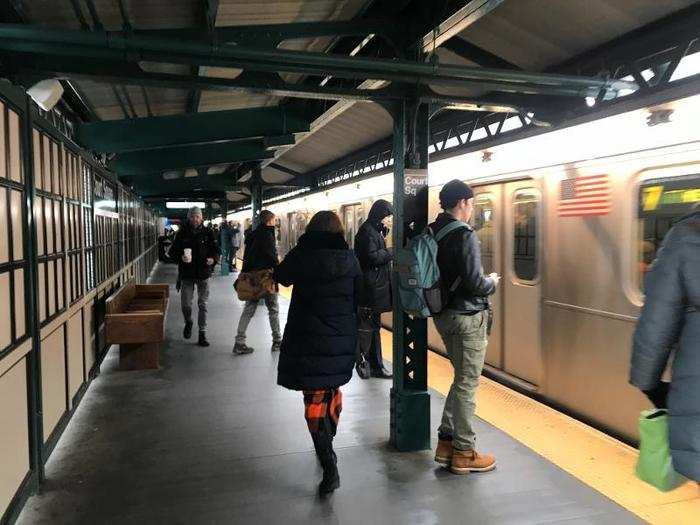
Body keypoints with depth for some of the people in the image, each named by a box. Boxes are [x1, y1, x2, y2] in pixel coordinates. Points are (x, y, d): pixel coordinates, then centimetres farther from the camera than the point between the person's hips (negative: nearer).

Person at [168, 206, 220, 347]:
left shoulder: (208, 233, 0)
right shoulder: (182, 233, 1)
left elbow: (216, 250, 5)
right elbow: (172, 252, 4)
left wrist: (213, 259, -17)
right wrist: (181, 257, -17)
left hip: (203, 273, 0)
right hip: (186, 274, 0)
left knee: (203, 304, 4)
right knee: (185, 304, -1)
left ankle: (202, 334, 12)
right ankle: (188, 322, 31)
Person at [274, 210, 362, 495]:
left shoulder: (301, 256, -10)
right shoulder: (350, 259, -3)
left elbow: (281, 276, 10)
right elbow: (360, 296, 6)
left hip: (308, 340, -3)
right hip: (343, 340, 4)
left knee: (315, 398, 2)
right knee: (333, 389, 23)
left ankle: (329, 466, -5)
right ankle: (328, 444, 42)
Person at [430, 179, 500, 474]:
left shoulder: (432, 233, 7)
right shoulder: (464, 235, -17)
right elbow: (474, 282, -21)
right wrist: (492, 283, 1)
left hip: (443, 315, 8)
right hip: (468, 316, -8)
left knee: (462, 378, 20)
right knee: (467, 383, 2)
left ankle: (446, 440, 23)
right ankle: (463, 453, 13)